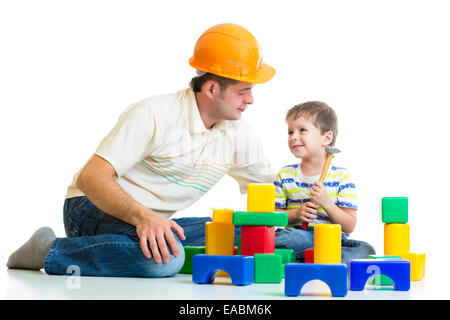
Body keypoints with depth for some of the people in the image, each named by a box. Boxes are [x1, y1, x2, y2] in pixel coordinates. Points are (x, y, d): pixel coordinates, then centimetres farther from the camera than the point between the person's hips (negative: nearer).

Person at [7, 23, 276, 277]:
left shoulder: (239, 135, 2)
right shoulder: (152, 115, -18)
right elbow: (91, 178, -25)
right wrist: (142, 216, -40)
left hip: (154, 223, 7)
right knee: (165, 259, -38)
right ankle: (50, 251, -21)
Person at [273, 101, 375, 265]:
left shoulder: (342, 176, 3)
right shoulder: (285, 175, 10)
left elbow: (349, 226, -2)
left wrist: (326, 203, -17)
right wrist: (296, 214, -11)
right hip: (300, 235, -1)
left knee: (365, 250, -30)